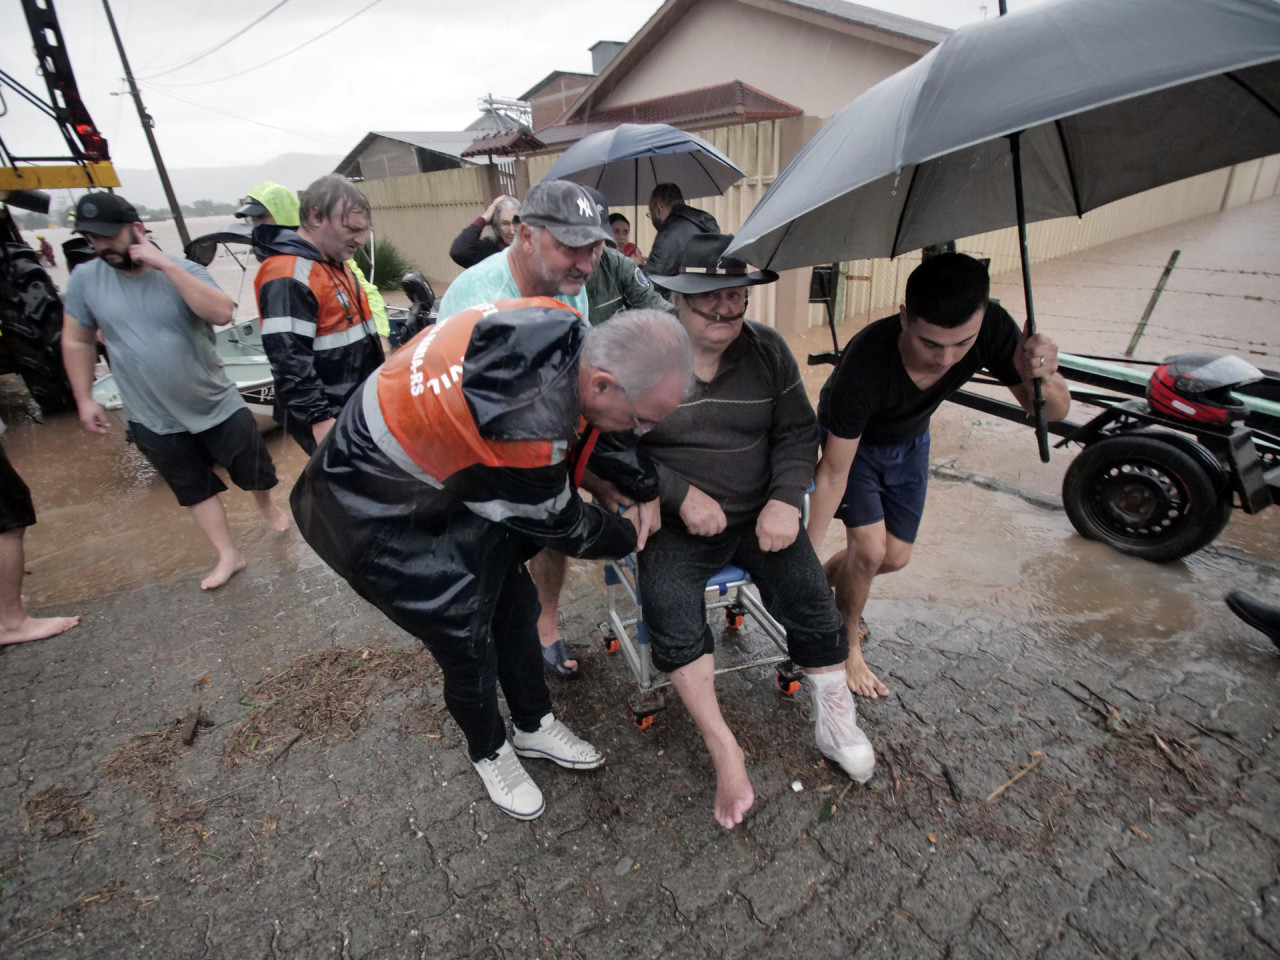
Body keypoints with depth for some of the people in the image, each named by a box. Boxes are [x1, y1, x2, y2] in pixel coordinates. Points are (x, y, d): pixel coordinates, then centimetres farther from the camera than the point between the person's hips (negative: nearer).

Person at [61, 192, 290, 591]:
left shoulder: (184, 271, -9)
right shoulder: (84, 278, -3)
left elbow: (222, 313, -28)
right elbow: (76, 342, 5)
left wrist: (166, 264, -28)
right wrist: (84, 399, 3)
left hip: (218, 407, -2)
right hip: (154, 420, 2)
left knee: (256, 473, 11)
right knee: (195, 490, 11)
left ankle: (267, 506, 43)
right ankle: (228, 556, 24)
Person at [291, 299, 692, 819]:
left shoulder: (567, 328, -18)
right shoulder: (524, 429, -41)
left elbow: (587, 421, 3)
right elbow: (557, 524, -20)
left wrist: (655, 488, -1)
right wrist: (627, 536, -1)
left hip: (451, 481, 8)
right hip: (381, 518, -8)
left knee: (515, 608, 15)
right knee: (468, 645, 3)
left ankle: (534, 726, 40)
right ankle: (490, 754, 36)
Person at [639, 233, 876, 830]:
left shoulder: (768, 350, 4)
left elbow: (797, 433, 7)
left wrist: (785, 499, -10)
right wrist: (681, 493, -17)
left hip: (759, 515, 3)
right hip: (676, 523, -2)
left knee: (814, 608, -12)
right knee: (672, 622, -24)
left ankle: (835, 724, 15)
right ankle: (725, 752, -6)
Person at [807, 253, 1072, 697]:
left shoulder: (991, 328, -29)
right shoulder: (865, 363, -41)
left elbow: (1053, 412, -20)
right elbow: (833, 473, -33)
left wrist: (1042, 378, -44)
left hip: (909, 441, 5)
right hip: (852, 441, -4)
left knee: (895, 556, 7)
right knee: (869, 548, -15)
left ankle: (825, 583, 36)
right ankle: (848, 647, 11)